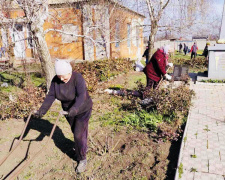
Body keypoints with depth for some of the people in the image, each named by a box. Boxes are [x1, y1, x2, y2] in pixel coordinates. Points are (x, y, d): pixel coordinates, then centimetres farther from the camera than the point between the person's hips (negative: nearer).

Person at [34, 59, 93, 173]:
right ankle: (81, 146, 53)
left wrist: (74, 109, -59)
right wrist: (42, 110, -29)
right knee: (75, 131, 24)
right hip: (69, 110, 6)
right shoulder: (56, 80, -14)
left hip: (82, 109, -6)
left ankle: (82, 159, 13)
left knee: (79, 134, -6)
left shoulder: (78, 79, -31)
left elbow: (82, 96, -43)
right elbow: (50, 96, -16)